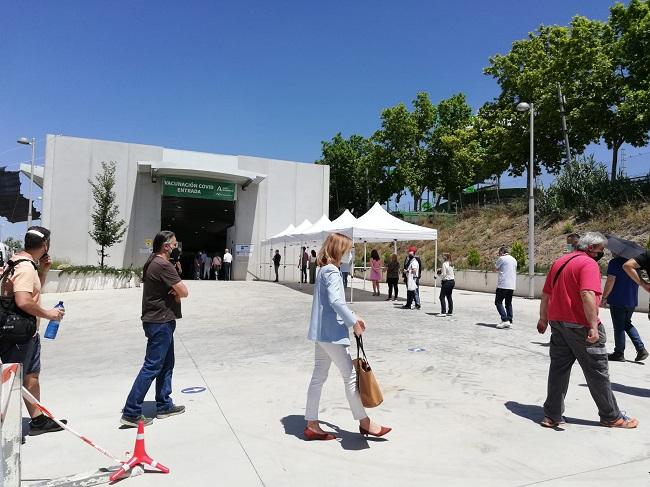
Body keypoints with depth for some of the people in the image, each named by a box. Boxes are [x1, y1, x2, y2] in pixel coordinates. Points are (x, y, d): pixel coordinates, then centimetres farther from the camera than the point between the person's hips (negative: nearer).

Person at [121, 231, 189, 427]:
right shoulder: (163, 265, -19)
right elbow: (184, 292, -20)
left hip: (160, 320, 10)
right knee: (152, 367, -5)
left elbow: (176, 291, 14)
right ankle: (131, 412, 2)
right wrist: (177, 292, 2)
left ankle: (164, 405, 25)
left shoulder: (151, 262, 13)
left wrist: (175, 292, -8)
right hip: (160, 322, -10)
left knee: (166, 364, 16)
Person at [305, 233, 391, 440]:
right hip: (332, 333, -10)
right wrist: (353, 322, -21)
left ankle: (312, 424, 20)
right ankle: (364, 422, 15)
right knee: (350, 375, 2)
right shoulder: (332, 271, -15)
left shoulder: (324, 270, 15)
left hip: (320, 332, 10)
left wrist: (353, 316, 15)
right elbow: (335, 301, -27)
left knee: (319, 376, 12)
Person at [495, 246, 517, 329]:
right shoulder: (514, 259, 16)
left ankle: (505, 320, -12)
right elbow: (514, 270, 20)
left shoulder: (502, 258, -6)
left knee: (498, 302, -2)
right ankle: (509, 321, 9)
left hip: (503, 285, -7)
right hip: (512, 285, 7)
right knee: (509, 303, 12)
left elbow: (496, 268, 5)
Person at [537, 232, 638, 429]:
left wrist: (543, 319, 26)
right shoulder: (589, 264, -12)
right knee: (597, 372, 8)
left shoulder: (559, 262, 13)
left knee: (558, 369, 10)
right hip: (580, 326, -7)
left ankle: (552, 416, 12)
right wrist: (593, 326, -26)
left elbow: (546, 294, 18)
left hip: (557, 324, 7)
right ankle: (611, 417, 24)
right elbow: (587, 295, -26)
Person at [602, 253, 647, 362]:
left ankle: (619, 354, 10)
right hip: (632, 301, 7)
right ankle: (641, 349, 13)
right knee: (627, 324, 21)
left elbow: (610, 281, -19)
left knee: (619, 327, 2)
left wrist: (604, 297, -10)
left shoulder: (614, 262, -15)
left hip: (618, 301, -7)